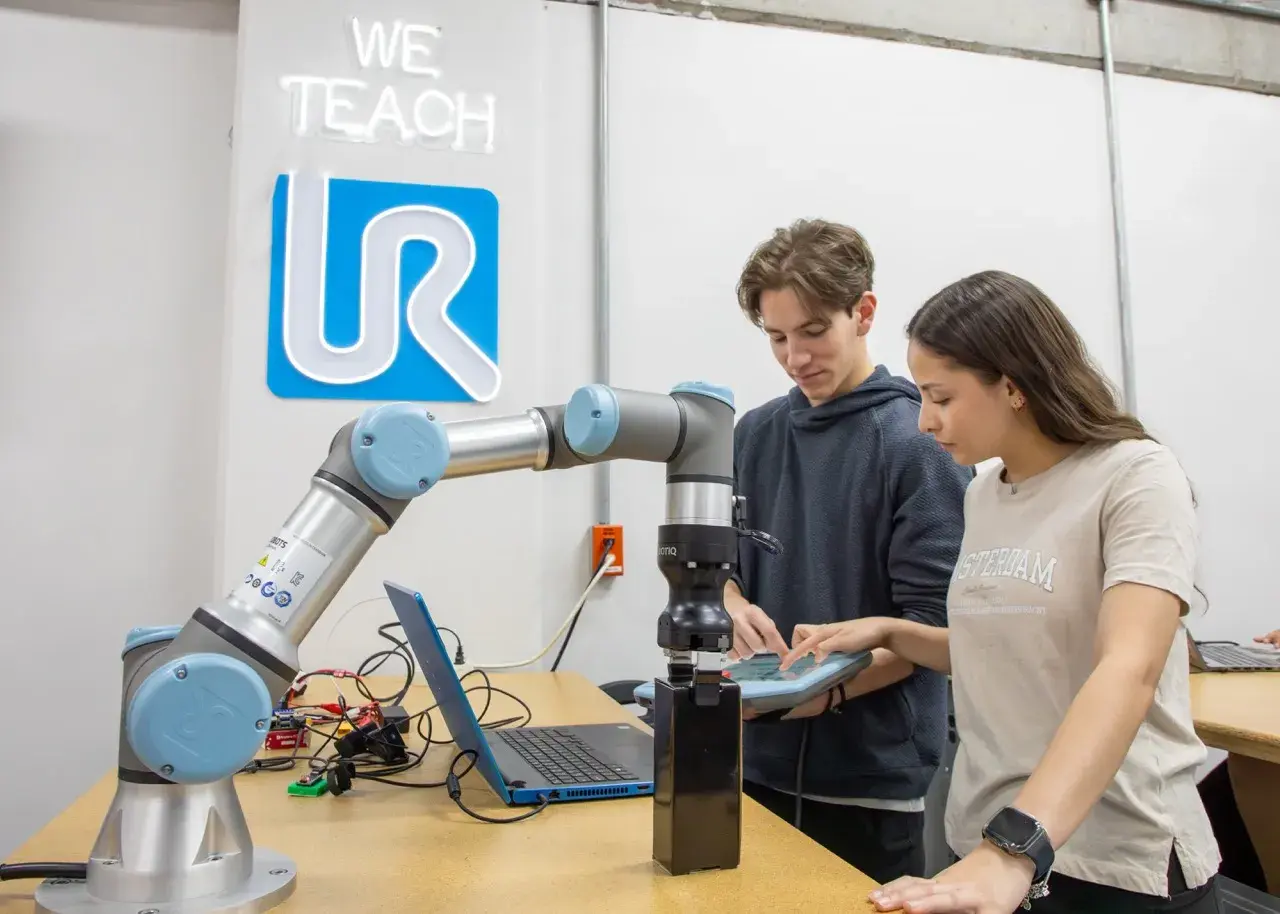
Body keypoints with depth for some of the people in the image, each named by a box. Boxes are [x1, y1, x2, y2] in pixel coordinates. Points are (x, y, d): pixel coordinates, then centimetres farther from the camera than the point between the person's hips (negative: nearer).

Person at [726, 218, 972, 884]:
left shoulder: (922, 444, -11)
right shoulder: (754, 434, 5)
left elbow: (932, 623, -13)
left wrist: (831, 687, -26)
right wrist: (733, 607, -9)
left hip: (872, 775, -4)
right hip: (758, 760, 5)